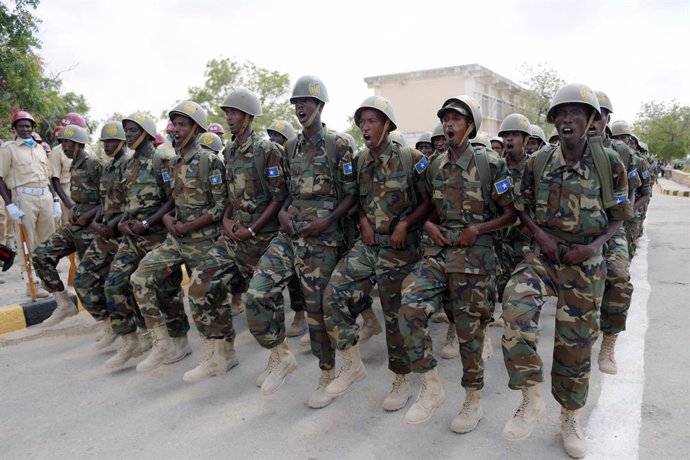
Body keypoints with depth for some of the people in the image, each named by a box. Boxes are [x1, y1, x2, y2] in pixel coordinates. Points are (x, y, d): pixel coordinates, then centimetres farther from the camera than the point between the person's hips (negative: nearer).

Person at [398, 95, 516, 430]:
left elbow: (511, 214, -1)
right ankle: (431, 386, -1)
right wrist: (429, 225, 0)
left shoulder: (490, 164, -4)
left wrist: (476, 229, -14)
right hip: (440, 249, 4)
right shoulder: (436, 166, 10)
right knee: (410, 307, -17)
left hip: (474, 254, -4)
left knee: (469, 327, 4)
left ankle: (474, 399, 26)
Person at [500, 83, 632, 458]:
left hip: (585, 262, 0)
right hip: (543, 254, 1)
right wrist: (539, 234, -9)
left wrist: (595, 245, -13)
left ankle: (570, 418, 32)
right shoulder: (537, 163, 0)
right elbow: (524, 208, 10)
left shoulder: (609, 163, -3)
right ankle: (531, 398, -11)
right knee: (515, 305, -28)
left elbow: (619, 216, 4)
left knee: (575, 341, 8)